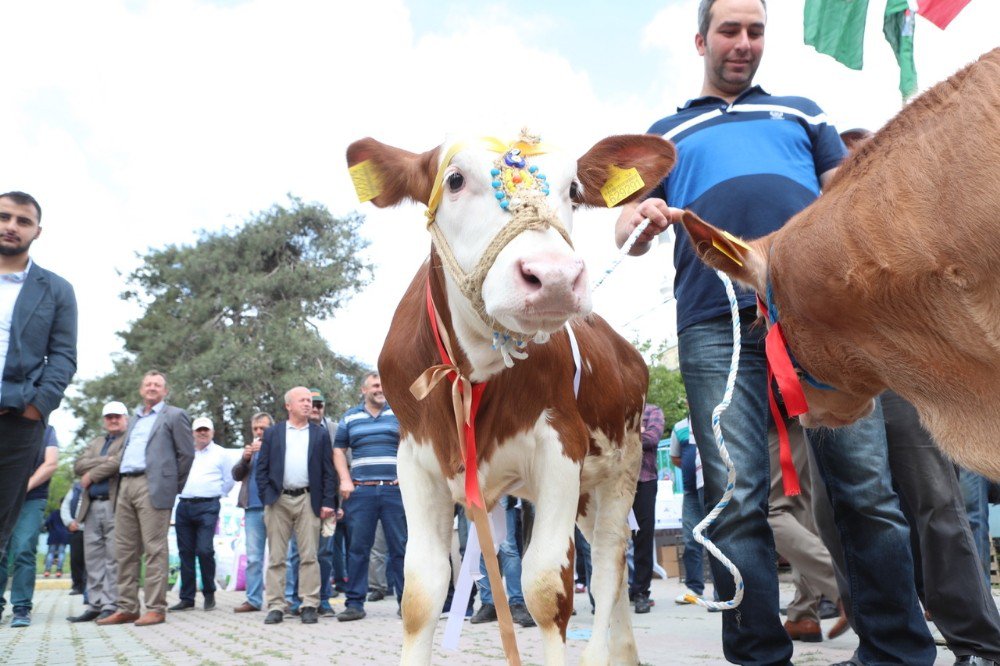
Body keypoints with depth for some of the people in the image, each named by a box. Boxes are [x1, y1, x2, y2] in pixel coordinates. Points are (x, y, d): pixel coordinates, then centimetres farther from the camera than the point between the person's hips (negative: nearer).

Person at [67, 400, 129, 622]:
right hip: (92, 506, 6)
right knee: (93, 558, 6)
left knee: (114, 558, -6)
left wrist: (91, 475, -3)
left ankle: (111, 606, -4)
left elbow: (120, 462, -13)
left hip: (116, 506, -6)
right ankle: (95, 605, 12)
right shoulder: (94, 443, 25)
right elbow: (78, 466, 9)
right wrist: (105, 460, -6)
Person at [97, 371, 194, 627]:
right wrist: (118, 486, 14)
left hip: (152, 487, -7)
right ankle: (127, 608, 14)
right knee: (124, 549, 7)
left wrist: (173, 487, 1)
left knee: (154, 549, -6)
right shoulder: (133, 419, 25)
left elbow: (187, 453, 0)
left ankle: (156, 609, -3)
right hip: (125, 486, 7)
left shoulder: (174, 415, 4)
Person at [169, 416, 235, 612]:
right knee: (186, 552, 6)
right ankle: (187, 598, 14)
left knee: (204, 550, -13)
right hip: (184, 506, 4)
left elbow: (229, 480, 10)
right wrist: (180, 489, 11)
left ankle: (209, 594, 4)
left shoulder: (221, 454, 6)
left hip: (207, 506, -4)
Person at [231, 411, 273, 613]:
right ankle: (253, 600, 12)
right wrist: (245, 458, -3)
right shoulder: (251, 448, 18)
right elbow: (236, 475, 14)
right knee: (253, 558, 7)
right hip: (253, 508, 5)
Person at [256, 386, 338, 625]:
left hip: (308, 500, 0)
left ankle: (309, 606, 4)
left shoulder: (320, 434, 10)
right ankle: (275, 606, 9)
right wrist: (265, 497, -3)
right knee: (276, 557, 3)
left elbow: (328, 471, 6)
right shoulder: (273, 432, 11)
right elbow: (262, 468, 7)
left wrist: (328, 502, -3)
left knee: (309, 556, -1)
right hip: (278, 500, 1)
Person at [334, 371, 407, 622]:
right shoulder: (350, 417, 13)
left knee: (400, 546, 1)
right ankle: (355, 603, 11)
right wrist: (345, 480, 2)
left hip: (394, 489, -1)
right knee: (358, 548, 3)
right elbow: (339, 450, 14)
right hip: (361, 491, 1)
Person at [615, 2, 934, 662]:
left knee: (868, 488, -5)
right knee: (738, 502, -6)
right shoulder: (666, 133, 27)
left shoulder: (802, 112, 30)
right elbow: (628, 232, 17)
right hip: (716, 324, 0)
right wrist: (639, 219, -8)